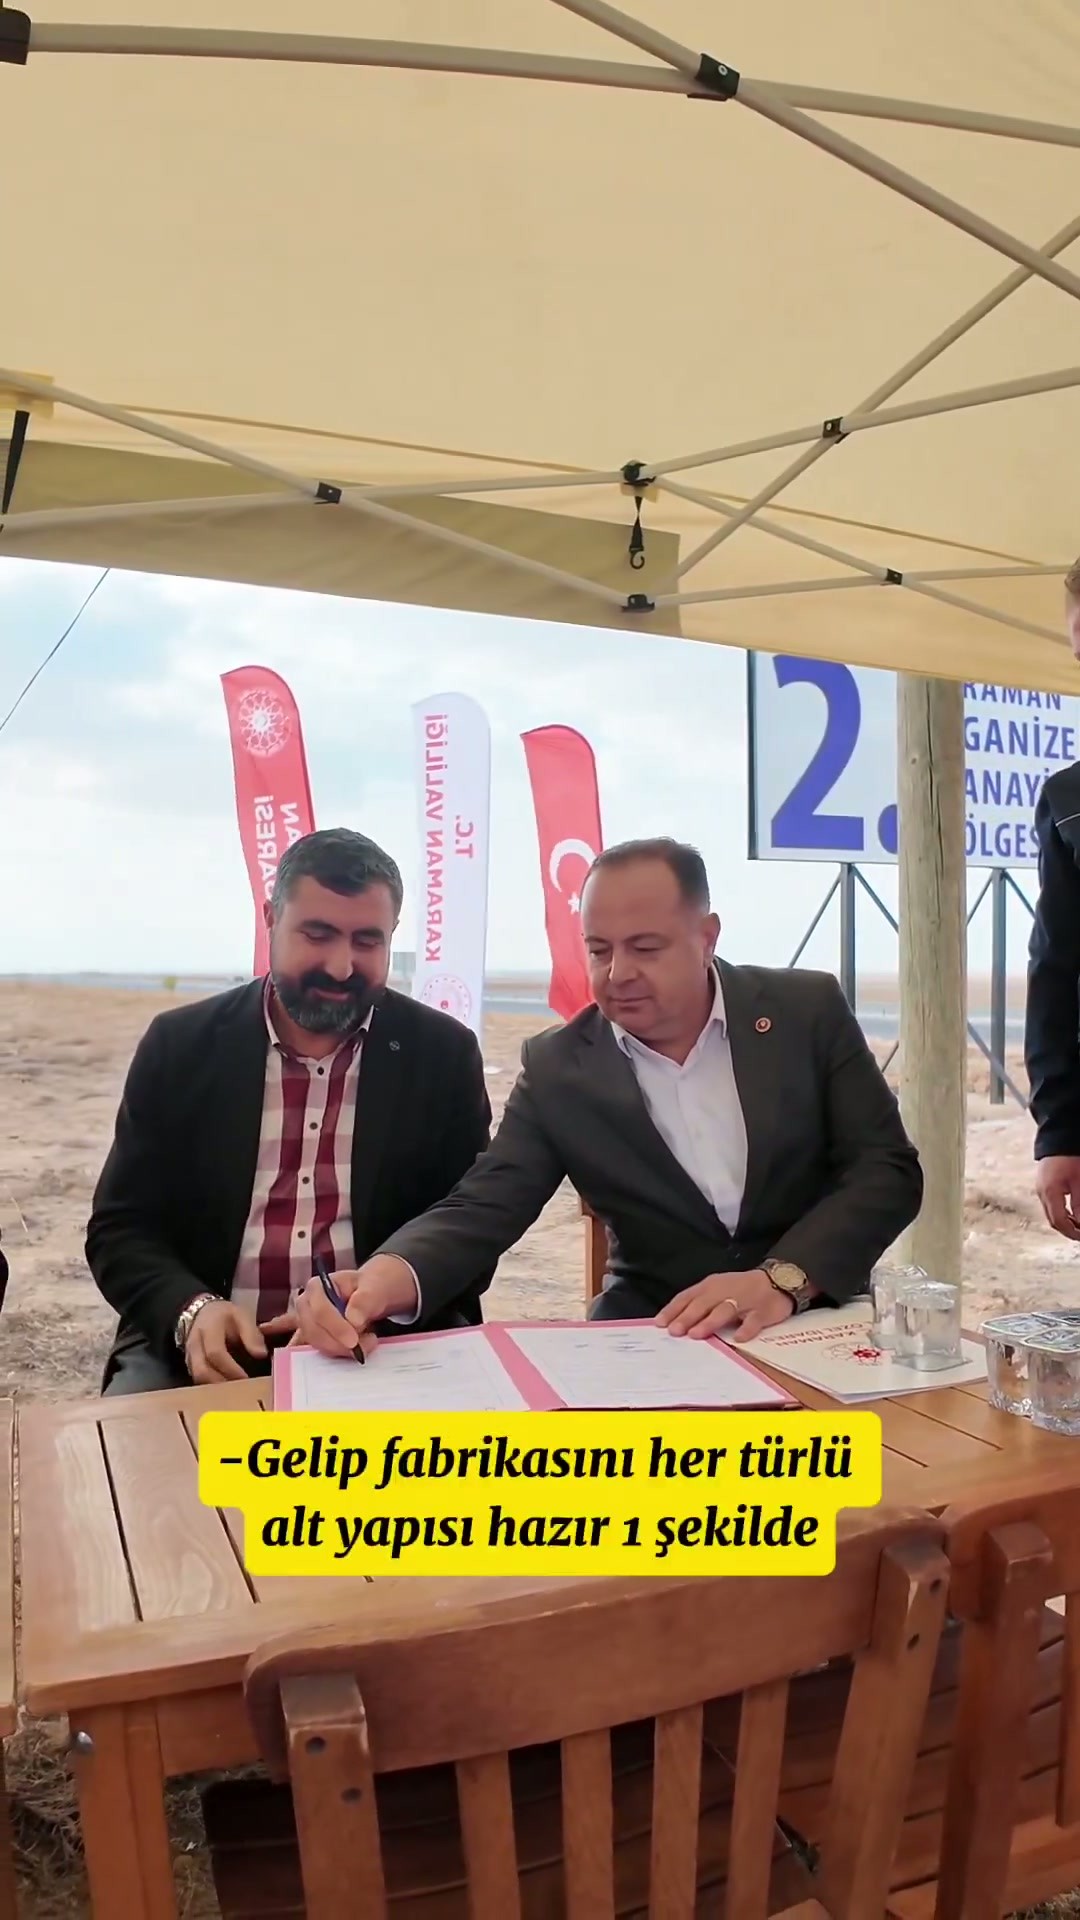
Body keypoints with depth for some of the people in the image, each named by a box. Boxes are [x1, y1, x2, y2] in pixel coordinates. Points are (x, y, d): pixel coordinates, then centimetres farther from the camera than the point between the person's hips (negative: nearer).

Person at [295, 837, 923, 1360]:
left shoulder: (809, 1011, -4)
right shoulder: (558, 1067, -3)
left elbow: (889, 1169, -6)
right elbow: (482, 1209, -7)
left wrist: (780, 1280, -22)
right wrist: (387, 1277, -30)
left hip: (818, 1318, 0)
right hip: (651, 1332, 1)